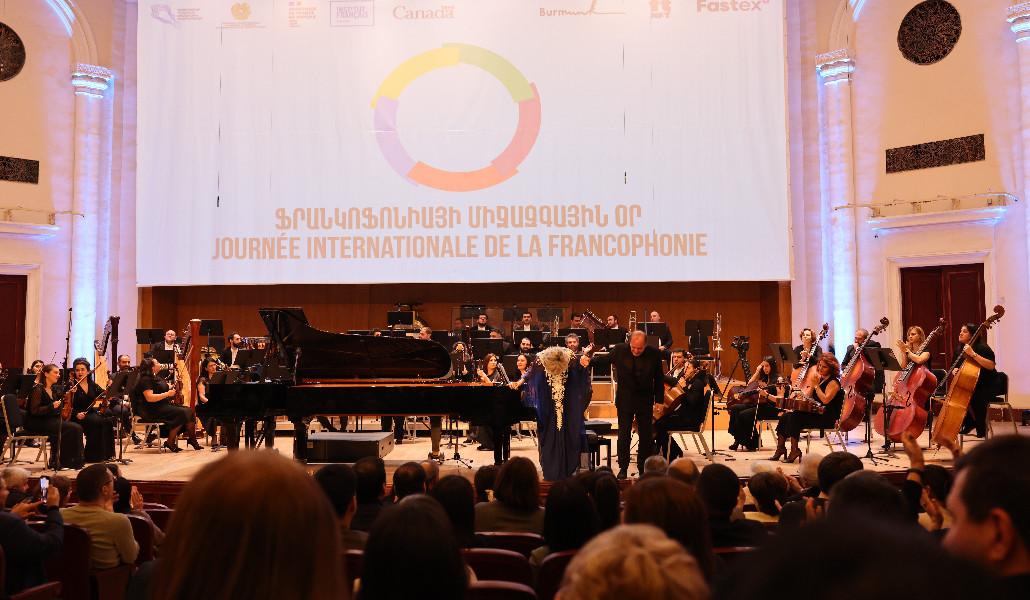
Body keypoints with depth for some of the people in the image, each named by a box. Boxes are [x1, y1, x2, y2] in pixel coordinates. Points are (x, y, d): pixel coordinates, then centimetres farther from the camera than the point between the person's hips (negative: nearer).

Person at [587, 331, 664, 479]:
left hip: (645, 401, 1)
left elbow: (659, 379, -1)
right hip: (625, 400, 0)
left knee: (646, 436, 8)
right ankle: (623, 468, 17)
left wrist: (659, 400, -1)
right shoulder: (619, 350, -12)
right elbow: (604, 359, 6)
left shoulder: (654, 354, -11)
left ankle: (643, 468, 22)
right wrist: (589, 361, -13)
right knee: (624, 435, 5)